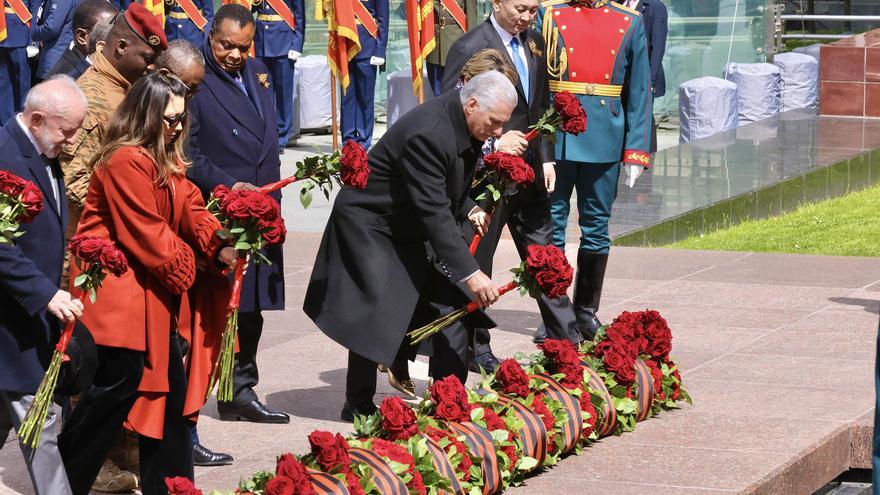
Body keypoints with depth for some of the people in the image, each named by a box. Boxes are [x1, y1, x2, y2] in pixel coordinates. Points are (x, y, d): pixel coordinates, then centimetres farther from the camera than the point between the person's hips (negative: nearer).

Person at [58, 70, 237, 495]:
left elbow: (190, 209, 6)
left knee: (169, 380, 10)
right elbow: (146, 233, -20)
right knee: (122, 378, -10)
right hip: (116, 289, -10)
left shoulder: (167, 161, 13)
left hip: (150, 292, 10)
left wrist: (219, 245, -12)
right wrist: (185, 268, -9)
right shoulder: (126, 162, -19)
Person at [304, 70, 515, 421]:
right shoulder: (428, 133, -33)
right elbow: (434, 212, -35)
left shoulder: (464, 124, -4)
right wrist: (470, 273, -36)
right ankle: (359, 405, 8)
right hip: (372, 228, -9)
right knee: (376, 318, -8)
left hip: (415, 231, 9)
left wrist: (468, 209, -2)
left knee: (450, 307, 3)